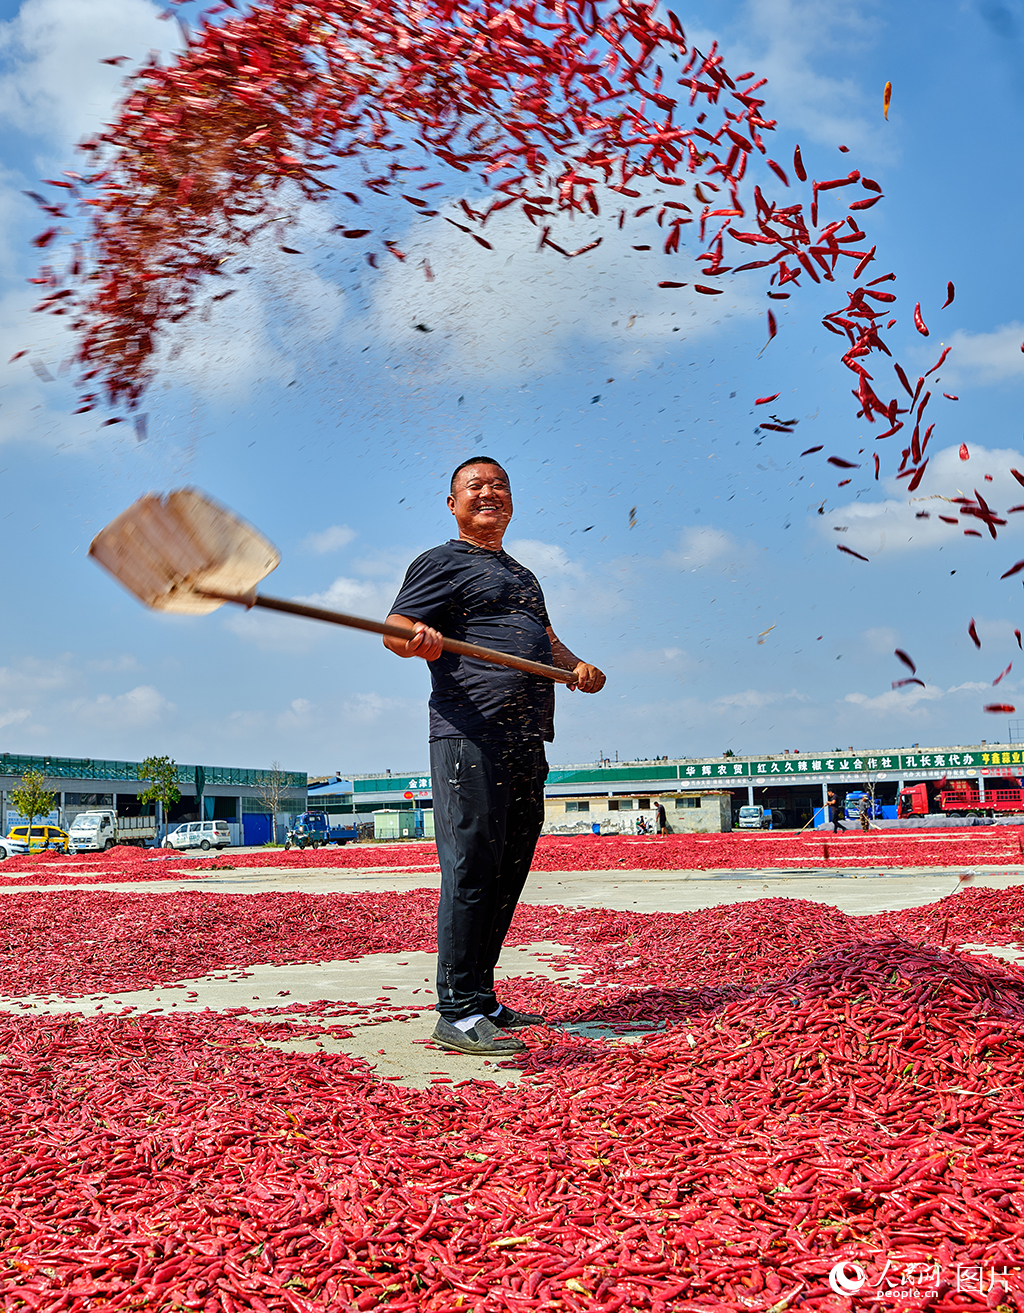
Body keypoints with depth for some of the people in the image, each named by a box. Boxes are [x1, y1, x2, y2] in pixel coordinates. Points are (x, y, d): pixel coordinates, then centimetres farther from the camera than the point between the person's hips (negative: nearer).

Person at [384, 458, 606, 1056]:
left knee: (508, 873, 9)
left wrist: (577, 666, 10)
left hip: (527, 741, 8)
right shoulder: (442, 562, 6)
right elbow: (396, 630, -5)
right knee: (472, 868, -12)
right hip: (470, 733, -8)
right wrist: (421, 639, -28)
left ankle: (482, 1000, 18)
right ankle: (457, 1013, -7)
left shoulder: (525, 576, 30)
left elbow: (546, 642, 32)